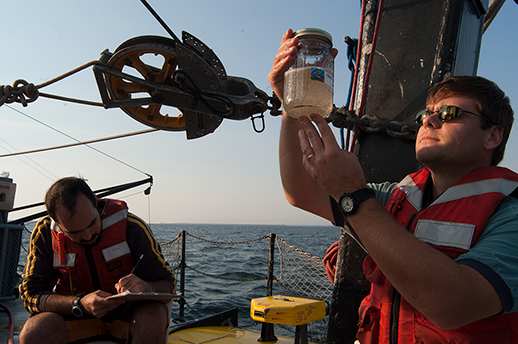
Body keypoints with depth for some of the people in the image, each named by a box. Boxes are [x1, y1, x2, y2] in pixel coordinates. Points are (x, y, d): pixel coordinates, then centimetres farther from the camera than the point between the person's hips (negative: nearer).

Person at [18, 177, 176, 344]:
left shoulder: (132, 227, -19)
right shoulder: (44, 233, -13)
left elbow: (167, 284, -15)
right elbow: (32, 294, -15)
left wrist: (146, 287, -40)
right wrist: (80, 304, -33)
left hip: (128, 310, -2)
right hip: (72, 315, 2)